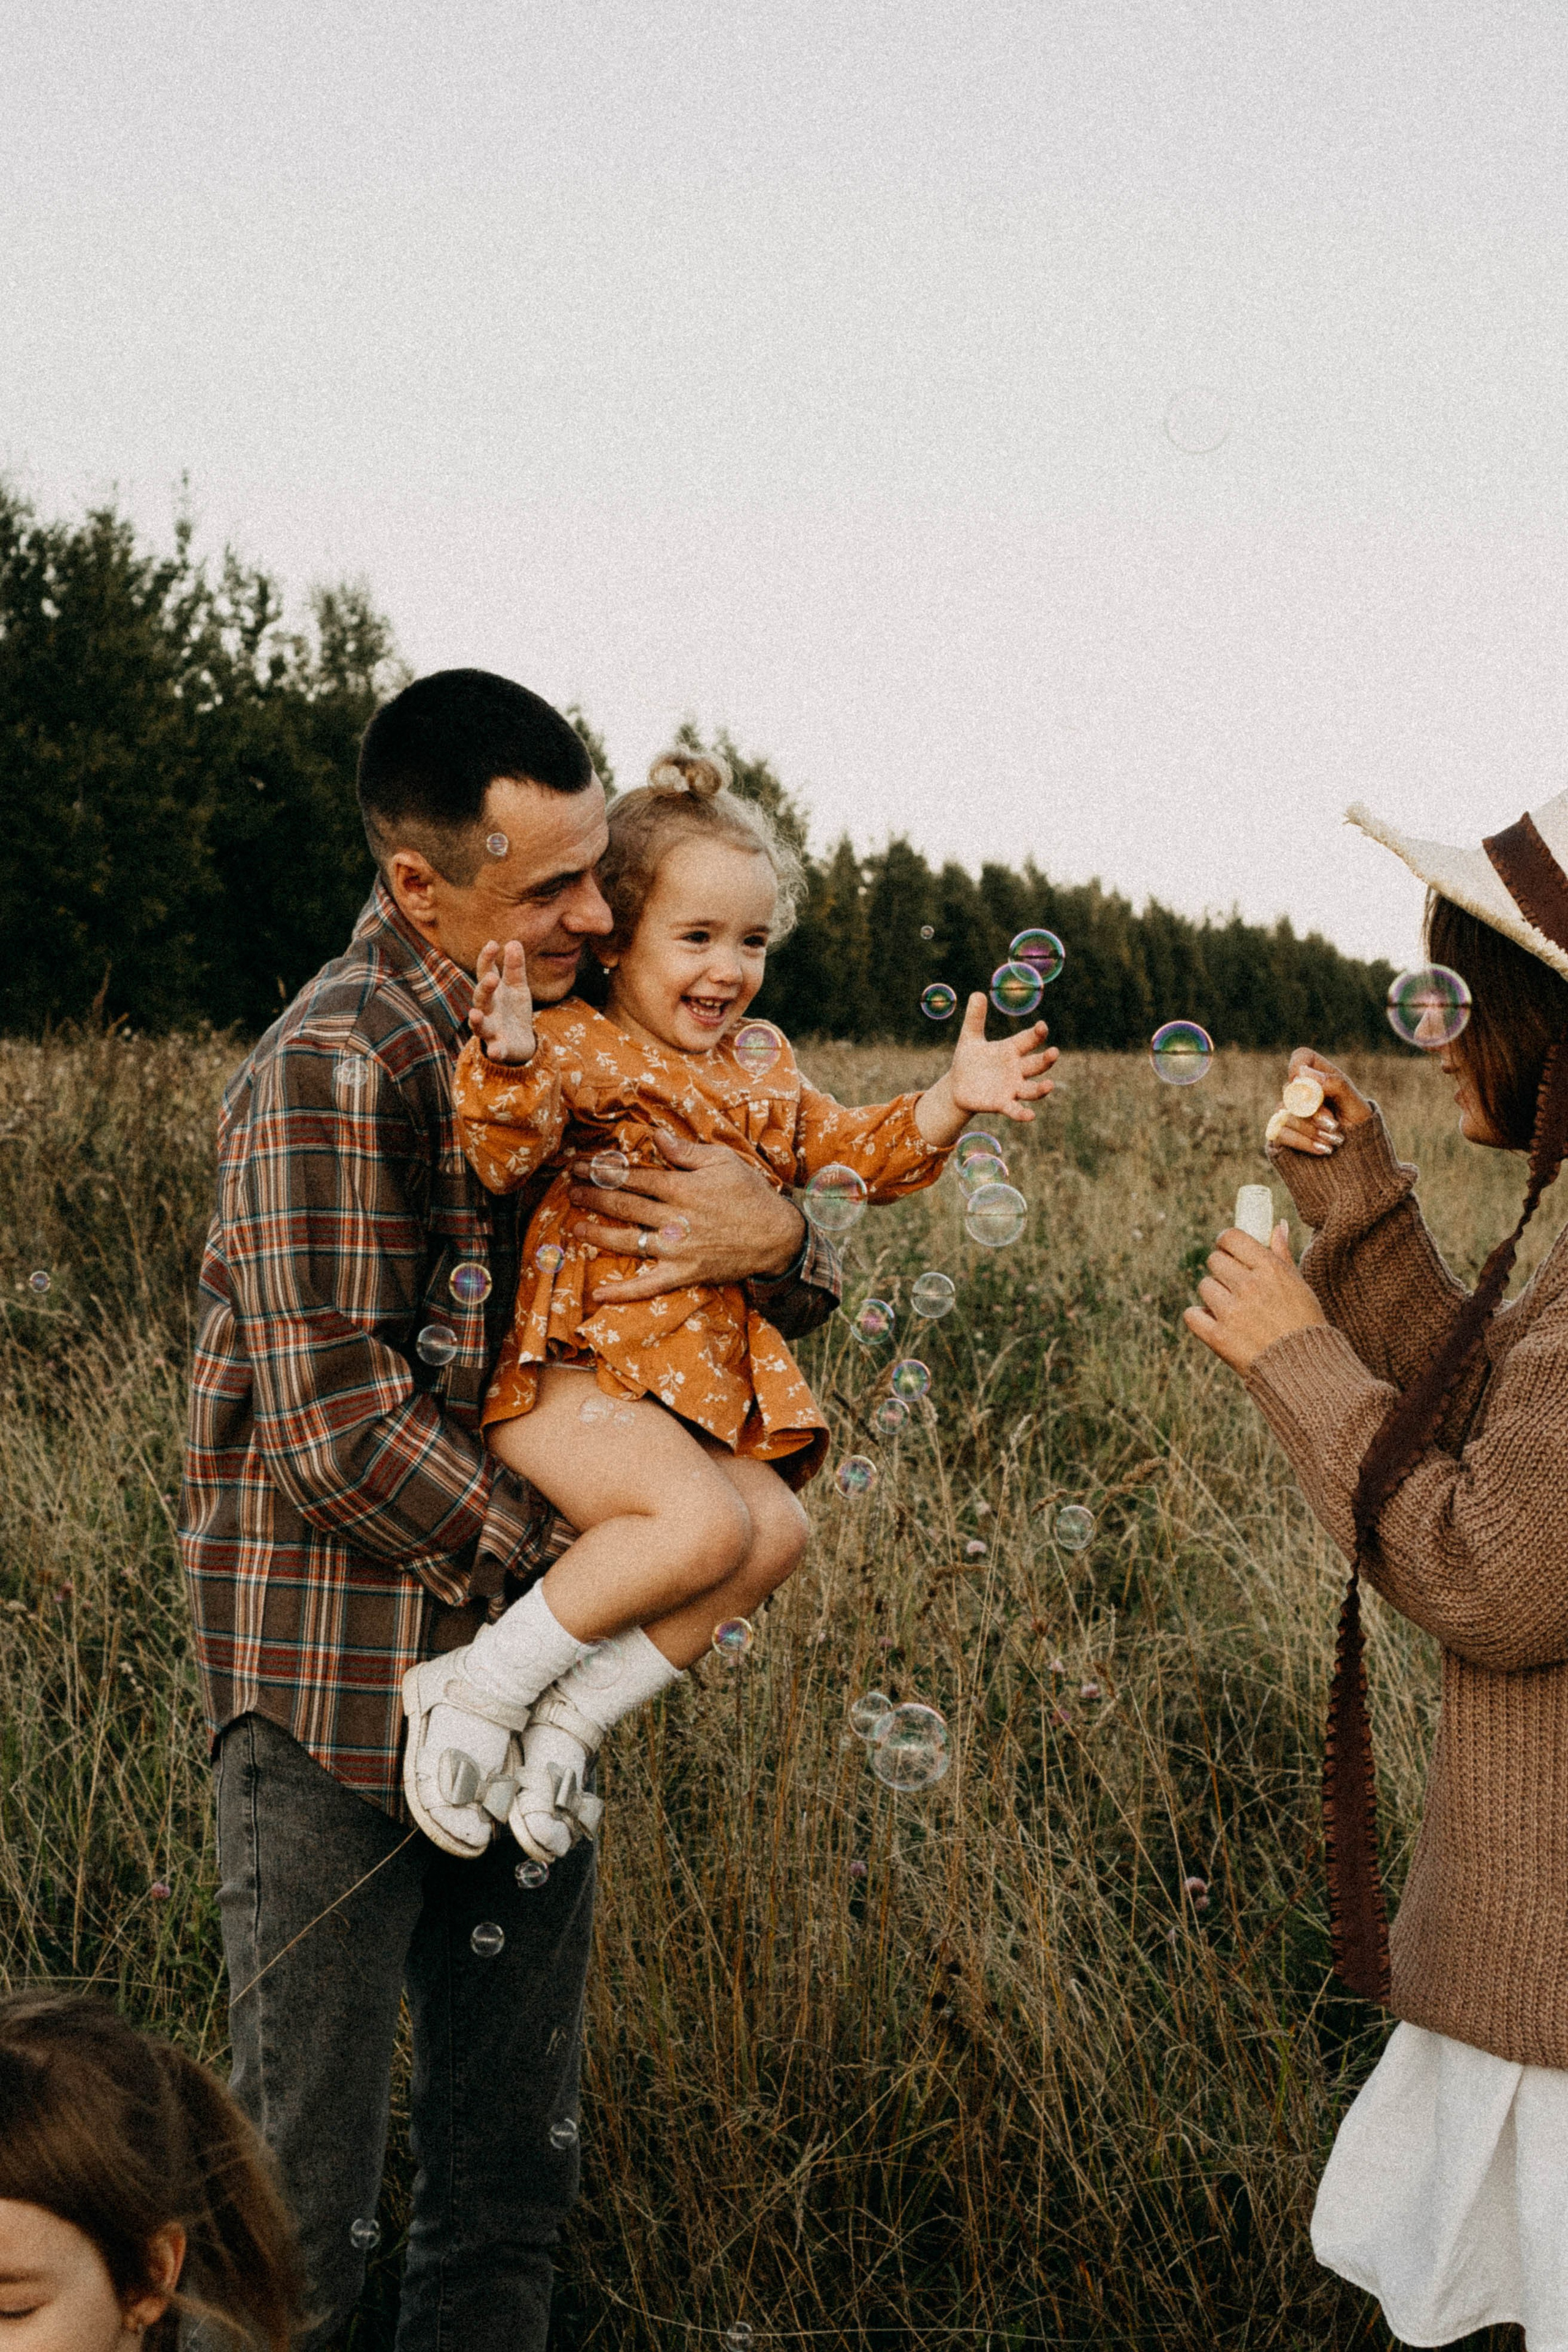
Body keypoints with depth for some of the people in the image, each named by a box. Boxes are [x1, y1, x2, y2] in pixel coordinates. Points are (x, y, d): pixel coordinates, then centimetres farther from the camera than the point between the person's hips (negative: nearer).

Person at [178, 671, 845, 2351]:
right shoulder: (334, 1070, -15)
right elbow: (335, 1428, -20)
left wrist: (777, 1242, -10)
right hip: (343, 1707, -7)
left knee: (509, 2184, 16)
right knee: (302, 2215, 2)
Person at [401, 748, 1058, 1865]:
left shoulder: (759, 1066, 18)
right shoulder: (579, 1049, -7)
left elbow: (851, 1152, 20)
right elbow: (500, 1160, -22)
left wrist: (950, 1102, 4)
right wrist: (510, 1060, -41)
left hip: (695, 1386, 8)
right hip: (569, 1368, -8)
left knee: (775, 1532, -13)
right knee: (704, 1522, -27)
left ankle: (573, 1715, -10)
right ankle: (479, 1687, -15)